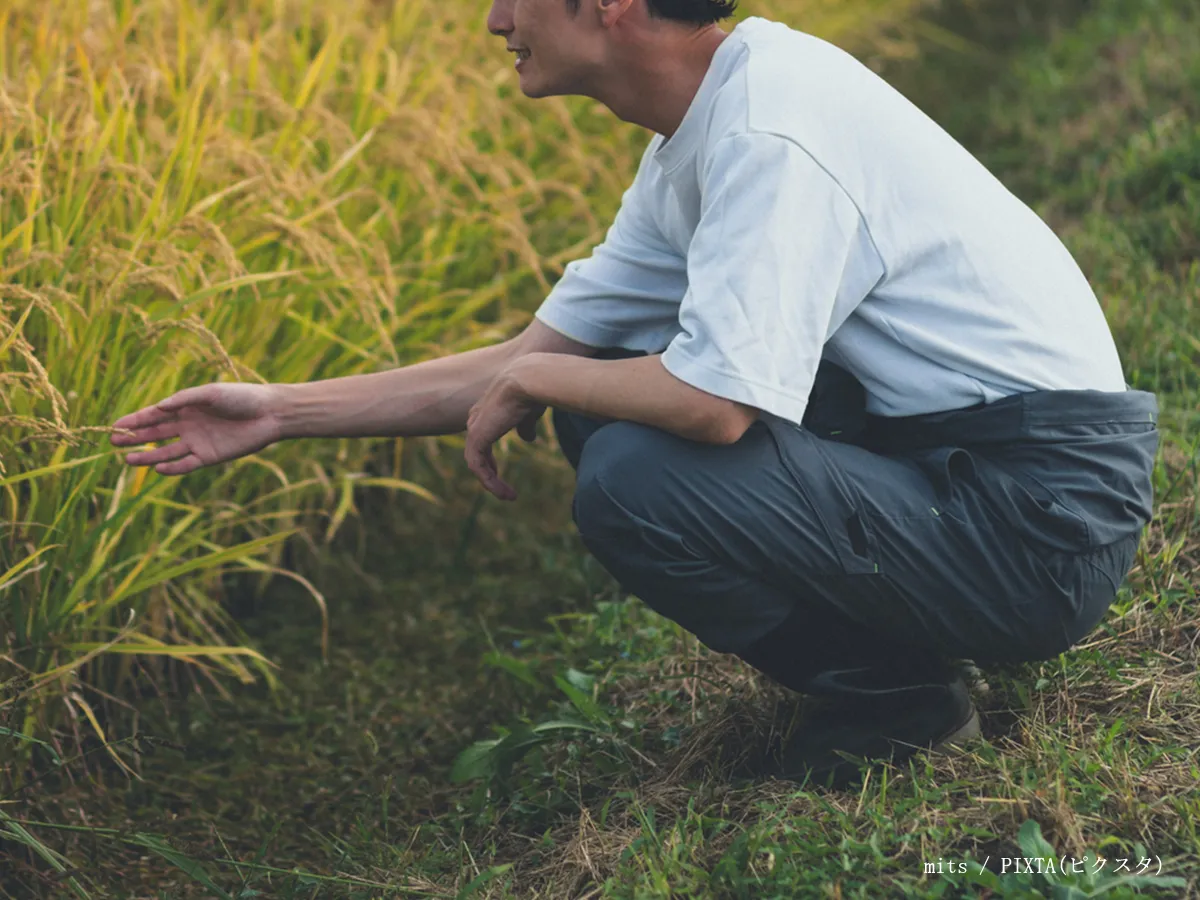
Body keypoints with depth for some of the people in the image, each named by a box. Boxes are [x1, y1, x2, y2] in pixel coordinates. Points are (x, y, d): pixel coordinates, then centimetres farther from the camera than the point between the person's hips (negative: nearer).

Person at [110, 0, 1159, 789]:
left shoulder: (772, 131, -22)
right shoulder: (696, 144, 8)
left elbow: (719, 402, -32)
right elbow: (540, 359, 13)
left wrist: (526, 380, -11)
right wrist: (281, 412, 13)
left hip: (1046, 524, -9)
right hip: (930, 440, 9)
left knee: (636, 482, -24)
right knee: (603, 403, 8)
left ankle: (902, 695, -2)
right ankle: (881, 642, 11)